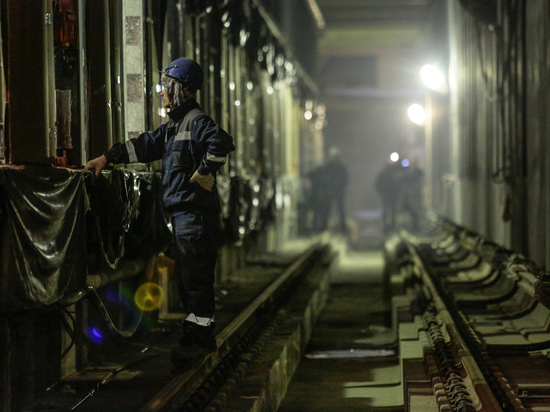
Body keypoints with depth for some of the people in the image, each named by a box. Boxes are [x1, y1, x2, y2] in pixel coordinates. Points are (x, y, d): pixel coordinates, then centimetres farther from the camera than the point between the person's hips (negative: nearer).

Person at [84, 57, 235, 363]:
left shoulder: (196, 121, -12)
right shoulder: (174, 125, 19)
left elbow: (221, 143, -30)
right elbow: (145, 146, 27)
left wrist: (202, 174, -22)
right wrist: (108, 157, 24)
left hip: (196, 211, -10)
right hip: (182, 212, 10)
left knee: (196, 278, -8)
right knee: (187, 279, 13)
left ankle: (202, 340, -4)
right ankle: (193, 337, 19)